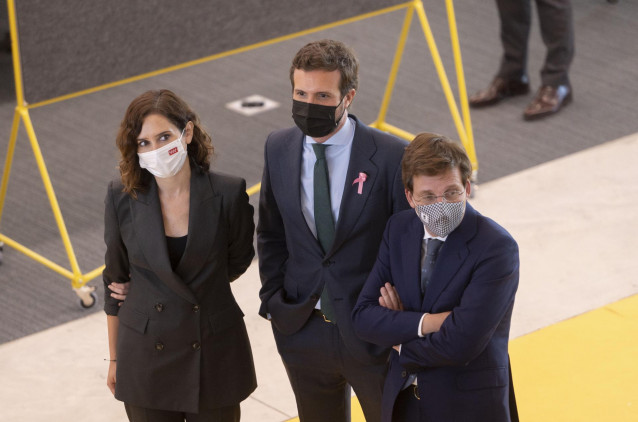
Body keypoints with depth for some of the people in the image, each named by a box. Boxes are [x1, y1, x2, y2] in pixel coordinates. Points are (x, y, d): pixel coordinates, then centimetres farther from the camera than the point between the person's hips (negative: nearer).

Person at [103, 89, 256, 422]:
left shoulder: (228, 194, -12)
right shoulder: (122, 198, -8)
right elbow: (115, 281, 3)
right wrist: (115, 358, 9)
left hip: (214, 354, -1)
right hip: (146, 356, 1)